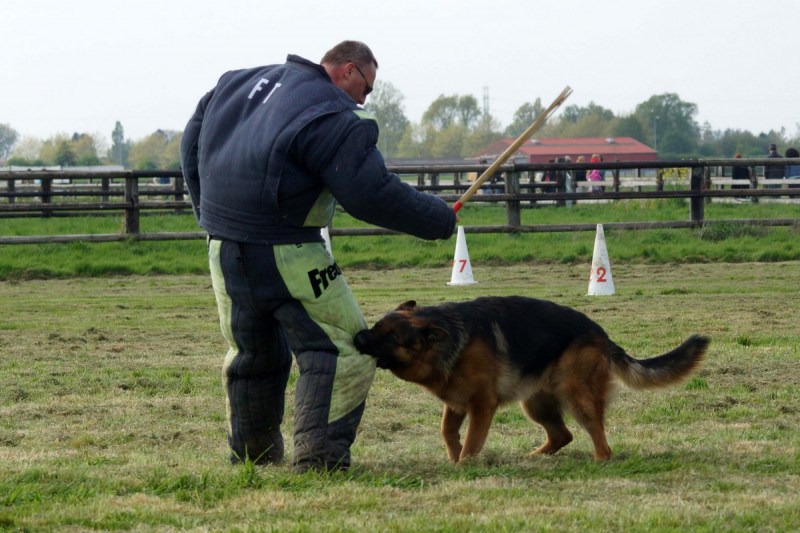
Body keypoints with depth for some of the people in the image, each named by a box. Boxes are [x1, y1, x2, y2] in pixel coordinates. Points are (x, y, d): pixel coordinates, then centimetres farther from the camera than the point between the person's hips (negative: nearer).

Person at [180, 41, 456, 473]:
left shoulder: (238, 82, 14)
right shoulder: (334, 118, -12)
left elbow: (192, 142, 23)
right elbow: (373, 195, -15)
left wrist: (211, 215, 29)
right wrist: (438, 219, -2)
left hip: (224, 254, 8)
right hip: (286, 257, -8)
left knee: (251, 354, 23)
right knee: (342, 349, -2)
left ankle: (251, 452, 33)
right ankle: (319, 452, -13)